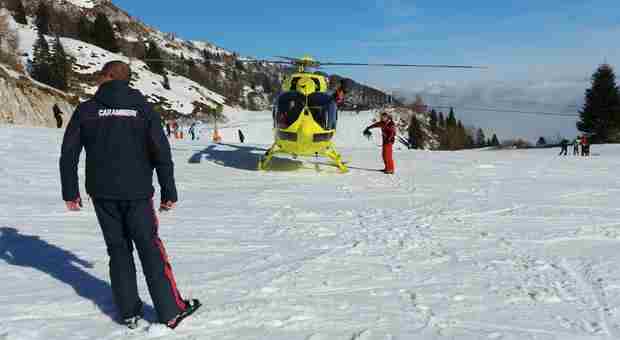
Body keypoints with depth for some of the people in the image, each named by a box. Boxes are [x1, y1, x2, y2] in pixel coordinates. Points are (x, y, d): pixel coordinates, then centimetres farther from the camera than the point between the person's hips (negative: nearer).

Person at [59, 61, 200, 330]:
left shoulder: (86, 110, 2)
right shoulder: (142, 107, -1)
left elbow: (68, 154, 1)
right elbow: (161, 153, -5)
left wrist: (70, 192, 10)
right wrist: (169, 192, 1)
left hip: (102, 193, 2)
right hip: (136, 193, -1)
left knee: (118, 250, 13)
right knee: (150, 249, 5)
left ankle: (129, 313, 16)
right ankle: (171, 312, 7)